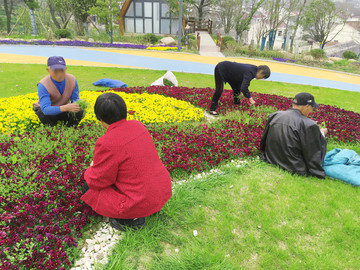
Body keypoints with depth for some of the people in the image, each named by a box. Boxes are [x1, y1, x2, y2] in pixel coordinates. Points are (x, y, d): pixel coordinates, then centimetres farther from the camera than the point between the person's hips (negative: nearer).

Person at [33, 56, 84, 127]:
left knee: (80, 112, -27)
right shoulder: (43, 85, -28)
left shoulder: (72, 80, -18)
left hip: (63, 109, 2)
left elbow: (75, 100, -14)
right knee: (45, 116, -36)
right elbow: (45, 109, -39)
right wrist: (66, 108, -56)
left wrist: (77, 105, -41)